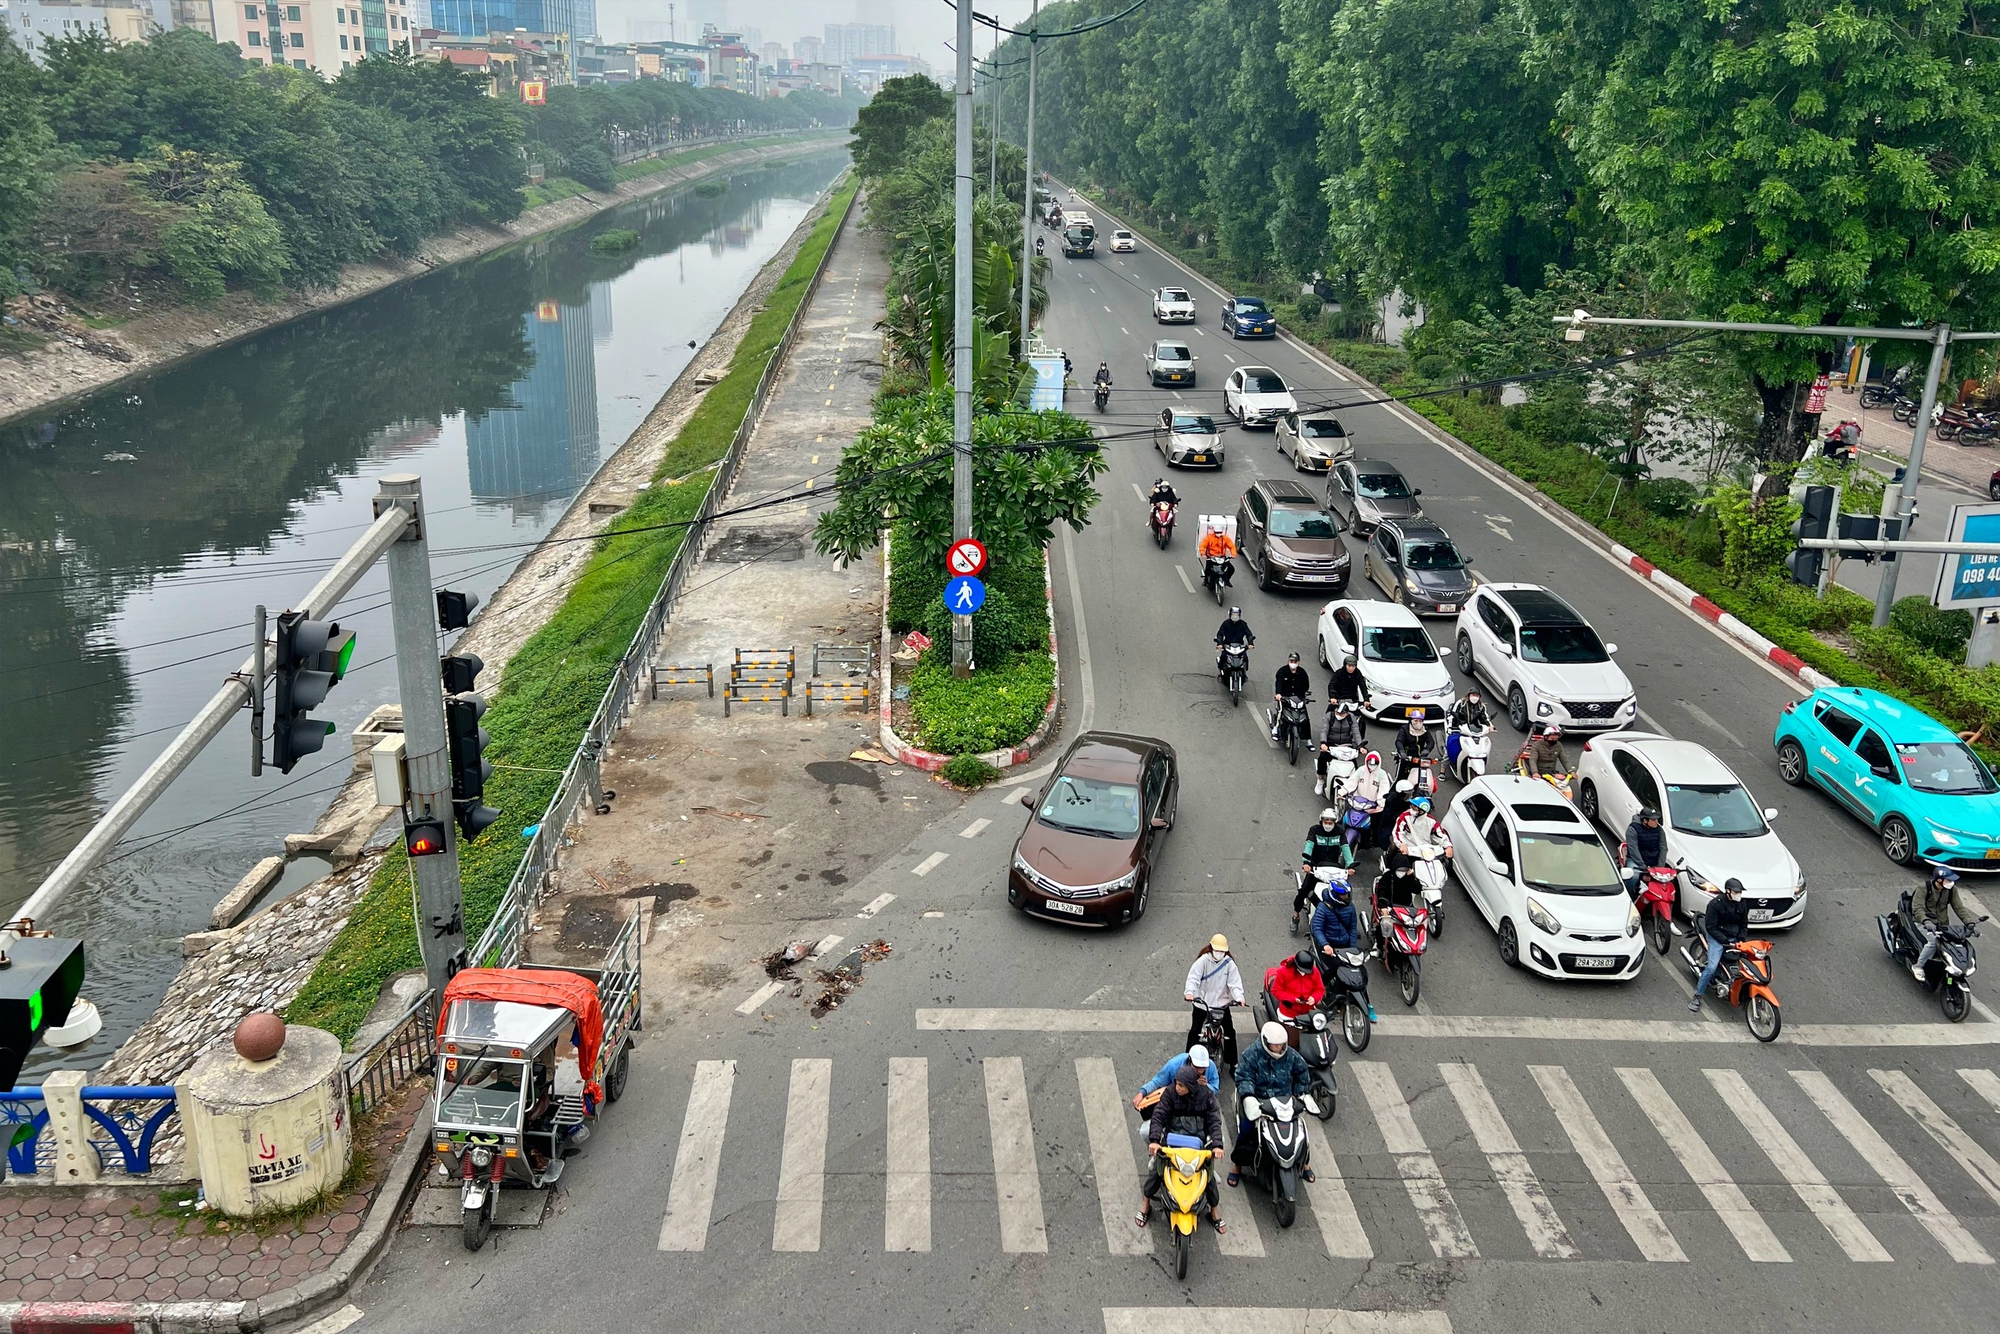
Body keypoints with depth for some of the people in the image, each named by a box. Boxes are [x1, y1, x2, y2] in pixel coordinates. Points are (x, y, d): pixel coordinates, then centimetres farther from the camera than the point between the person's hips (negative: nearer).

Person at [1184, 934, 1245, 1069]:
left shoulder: (1229, 963, -6)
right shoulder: (1203, 960, -13)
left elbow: (1235, 982, -11)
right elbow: (1193, 978, -22)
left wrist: (1239, 996, -29)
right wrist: (1189, 992, -40)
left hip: (1221, 1002, 2)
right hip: (1202, 1002, -2)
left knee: (1230, 1032, 2)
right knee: (1195, 1031, -4)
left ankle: (1232, 1063, 16)